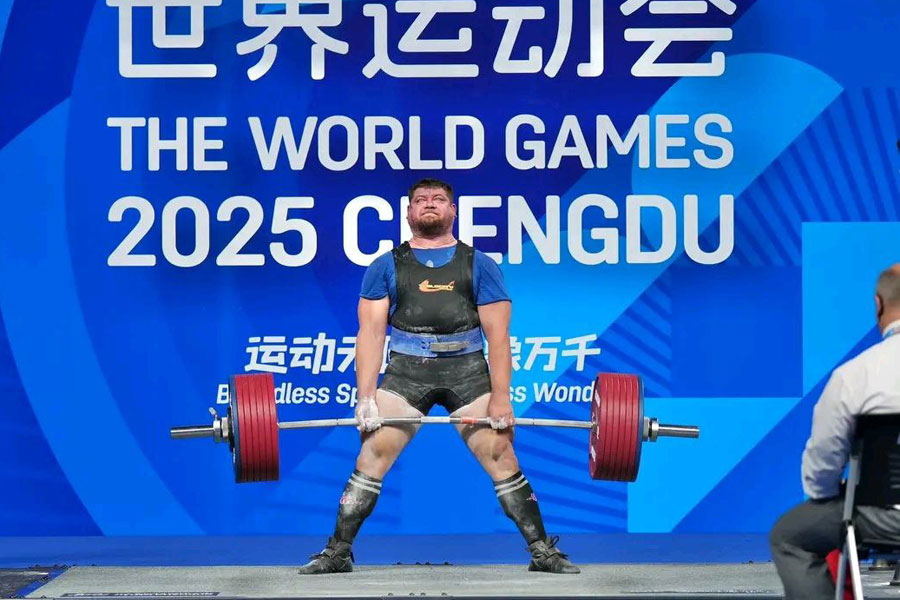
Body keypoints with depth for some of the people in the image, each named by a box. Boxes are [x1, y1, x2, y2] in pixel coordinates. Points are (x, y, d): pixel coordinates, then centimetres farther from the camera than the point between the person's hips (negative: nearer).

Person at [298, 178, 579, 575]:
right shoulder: (386, 267, 11)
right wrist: (365, 397, -6)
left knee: (501, 455, -6)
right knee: (372, 457, -7)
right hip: (406, 371, 0)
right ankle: (337, 553, 2)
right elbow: (371, 331, 4)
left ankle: (543, 552, 1)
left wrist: (501, 397, -5)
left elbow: (498, 334, 5)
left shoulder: (479, 265, 10)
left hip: (468, 370, 0)